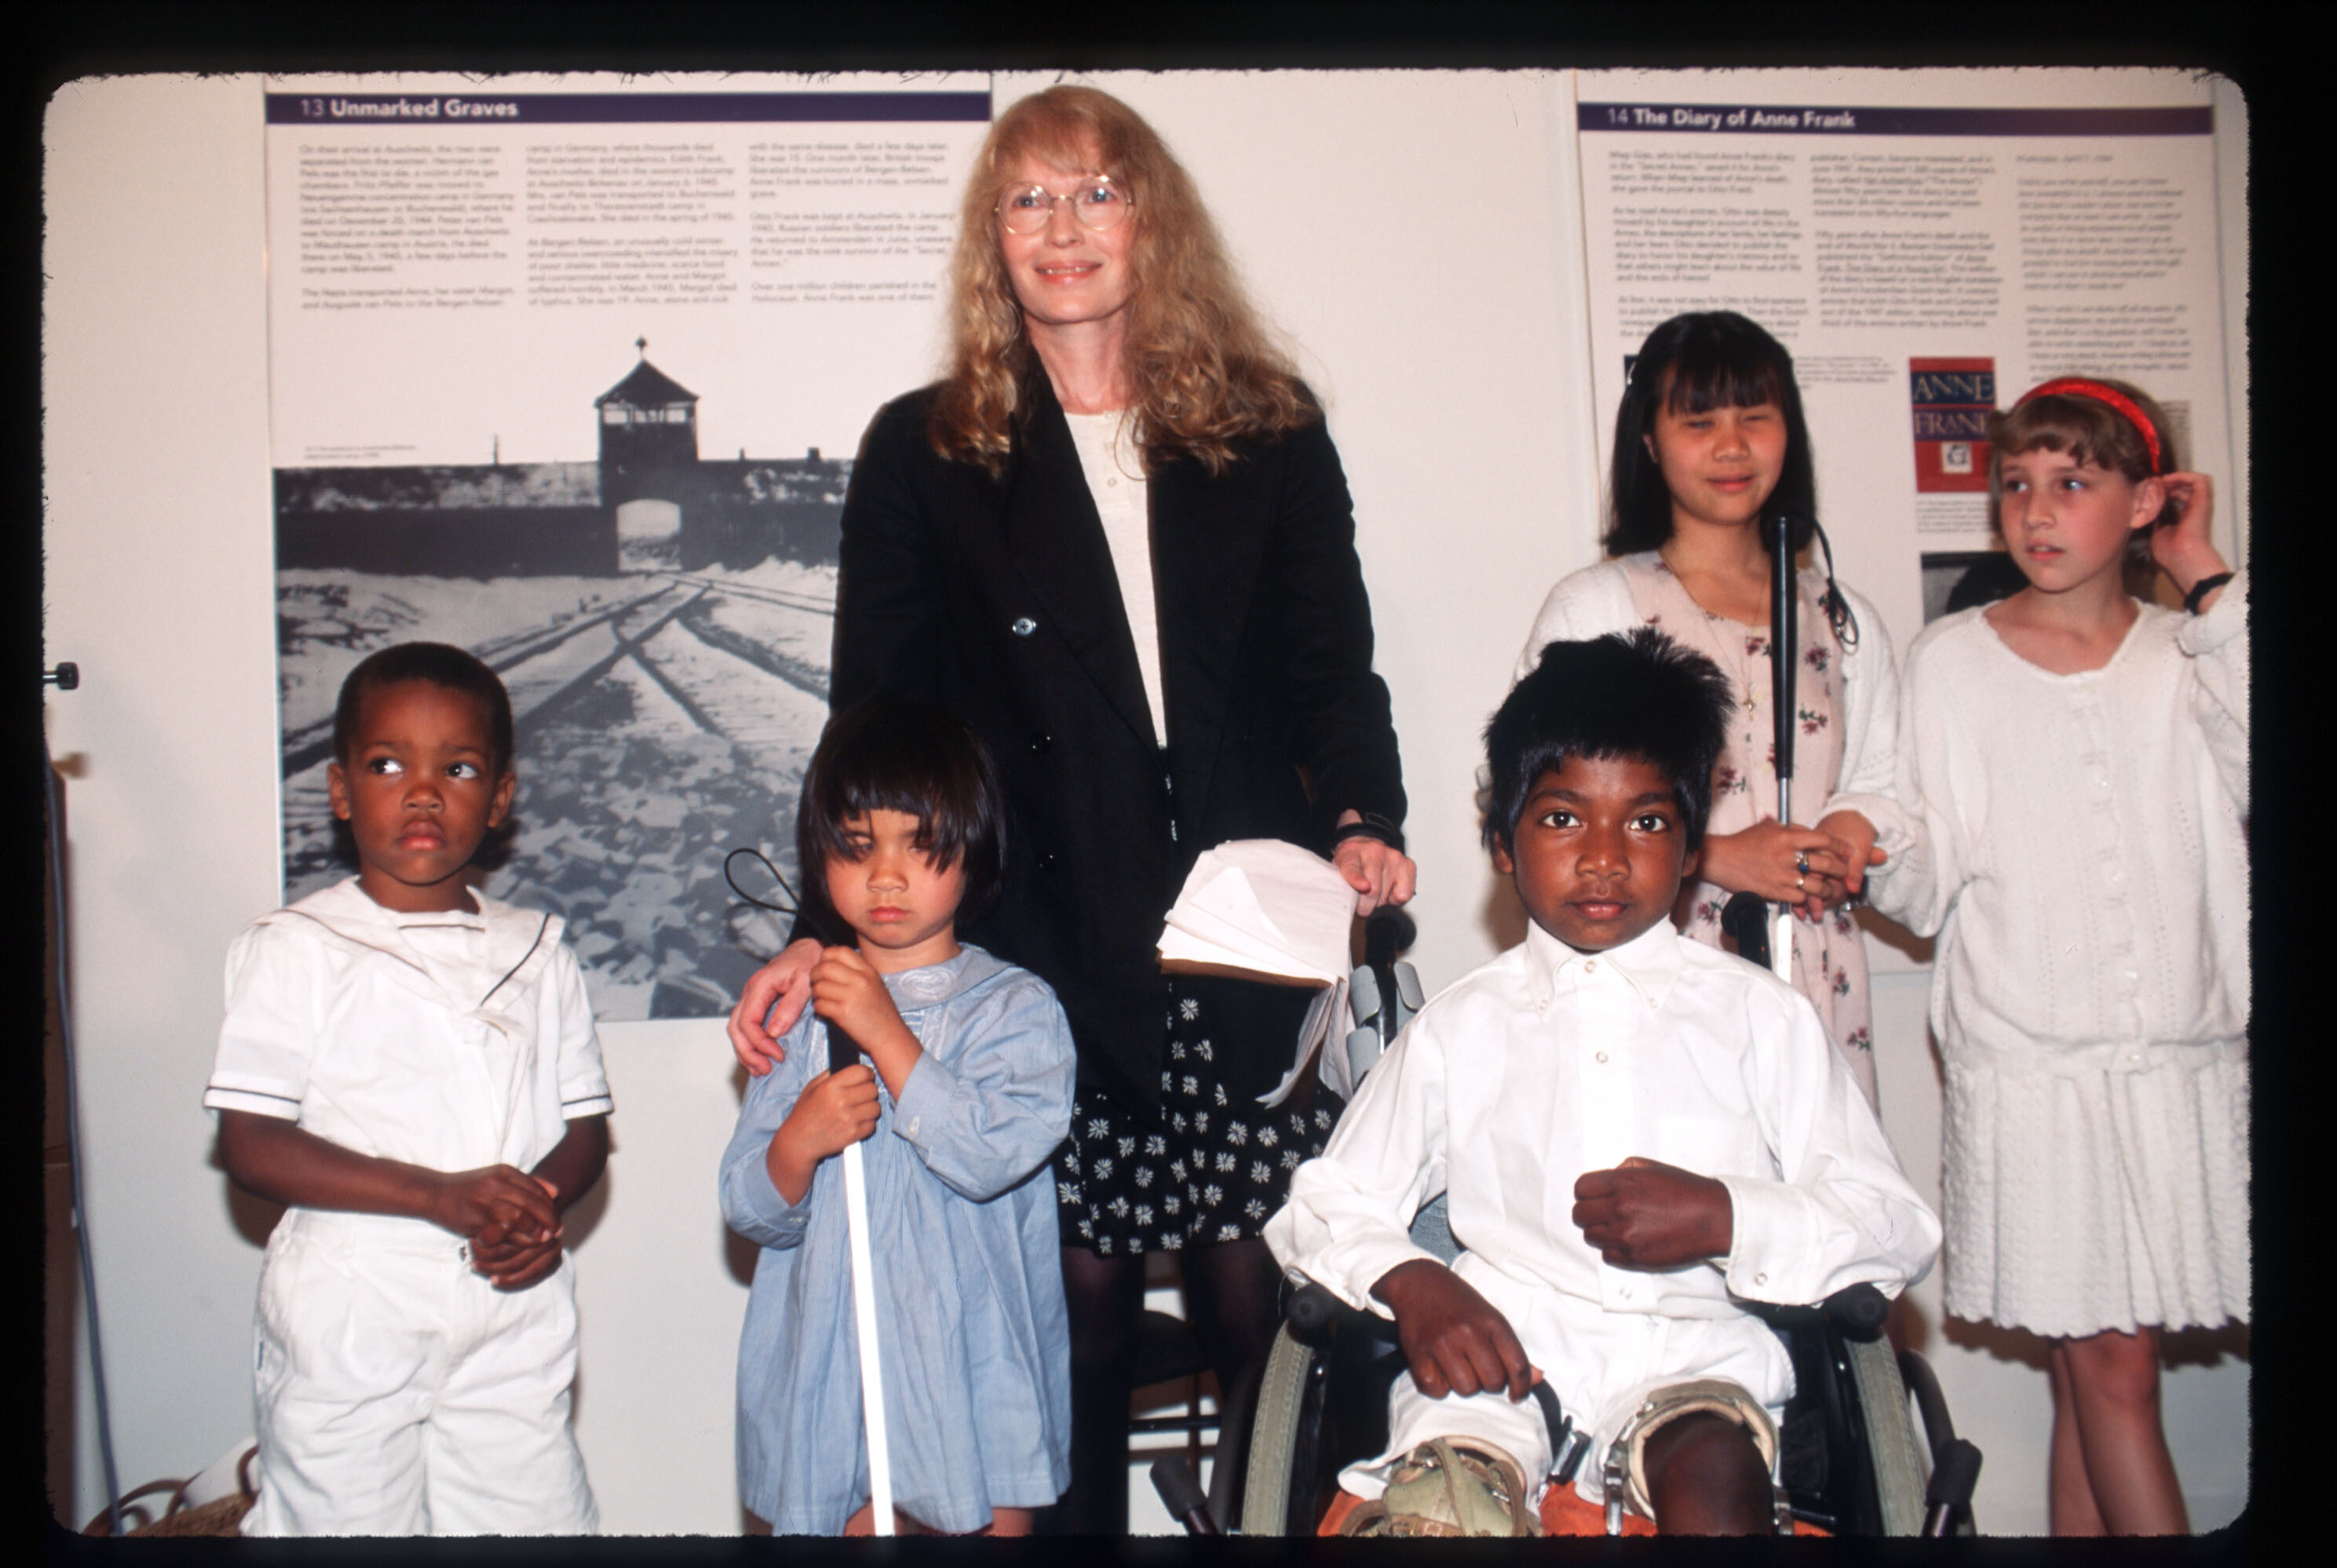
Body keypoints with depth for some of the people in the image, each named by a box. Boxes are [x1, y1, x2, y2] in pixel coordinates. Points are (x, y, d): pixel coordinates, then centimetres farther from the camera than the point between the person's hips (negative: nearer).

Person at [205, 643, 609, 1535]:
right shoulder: (295, 951, -2)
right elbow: (250, 1146, -9)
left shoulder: (537, 950, 9)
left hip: (514, 1322, 3)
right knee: (344, 1521, 3)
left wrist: (541, 1206, -12)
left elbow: (585, 1127, 11)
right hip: (347, 1329, -3)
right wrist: (440, 1194, -19)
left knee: (531, 1514, 2)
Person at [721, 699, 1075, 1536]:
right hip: (832, 1365, 2)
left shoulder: (1016, 1006, -4)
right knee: (856, 1519, 8)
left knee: (995, 1520, 7)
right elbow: (751, 1212, 3)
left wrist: (887, 1033, -21)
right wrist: (798, 1141, -18)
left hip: (977, 1369, -2)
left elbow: (995, 1155, -20)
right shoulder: (800, 1012, 5)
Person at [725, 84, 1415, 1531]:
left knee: (1259, 1295, 1)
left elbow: (1333, 671, 10)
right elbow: (878, 717, 5)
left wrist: (1362, 823, -8)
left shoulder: (1270, 434, 12)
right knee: (1082, 1299, 4)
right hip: (1044, 962, 0)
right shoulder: (924, 453, 8)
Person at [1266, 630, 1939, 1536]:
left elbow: (1896, 1231, 8)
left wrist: (1726, 1220, -10)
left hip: (1687, 1350, 0)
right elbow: (1322, 1206, 13)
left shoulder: (1758, 1014, 14)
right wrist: (1410, 1284, -8)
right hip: (1502, 1350, 0)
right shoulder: (1460, 1029, 16)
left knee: (1714, 1479, -34)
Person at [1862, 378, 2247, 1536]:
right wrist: (1891, 865, -20)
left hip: (2184, 1059, 2)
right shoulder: (1951, 660, 4)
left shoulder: (2189, 655, 9)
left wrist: (2210, 586, -7)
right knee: (2111, 1363, -1)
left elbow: (2258, 777, -13)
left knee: (2094, 1363, 5)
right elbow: (1919, 893, 2)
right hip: (2027, 1061, -1)